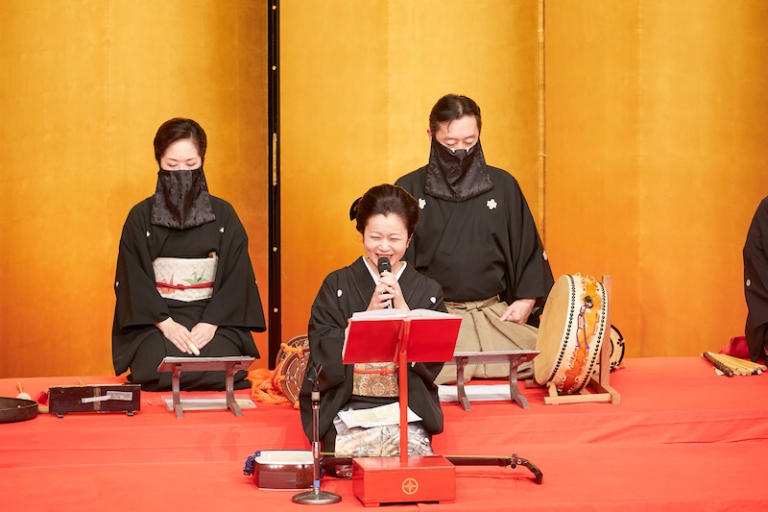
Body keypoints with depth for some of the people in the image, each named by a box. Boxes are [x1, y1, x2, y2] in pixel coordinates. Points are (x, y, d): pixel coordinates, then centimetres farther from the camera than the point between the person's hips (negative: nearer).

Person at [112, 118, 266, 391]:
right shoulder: (140, 217, 6)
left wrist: (211, 323, -13)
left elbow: (237, 276, 1)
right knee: (162, 368, -29)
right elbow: (133, 280, -1)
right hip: (156, 322, 0)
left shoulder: (224, 215, 7)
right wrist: (165, 323, -15)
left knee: (221, 368, -28)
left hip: (214, 320, 1)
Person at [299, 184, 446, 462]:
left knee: (411, 452, -26)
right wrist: (369, 313, -13)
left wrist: (401, 307, -10)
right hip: (348, 408, 0)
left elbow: (434, 361, -2)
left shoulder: (428, 292, 7)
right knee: (353, 454, -26)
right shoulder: (337, 286, 5)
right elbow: (324, 355, -4)